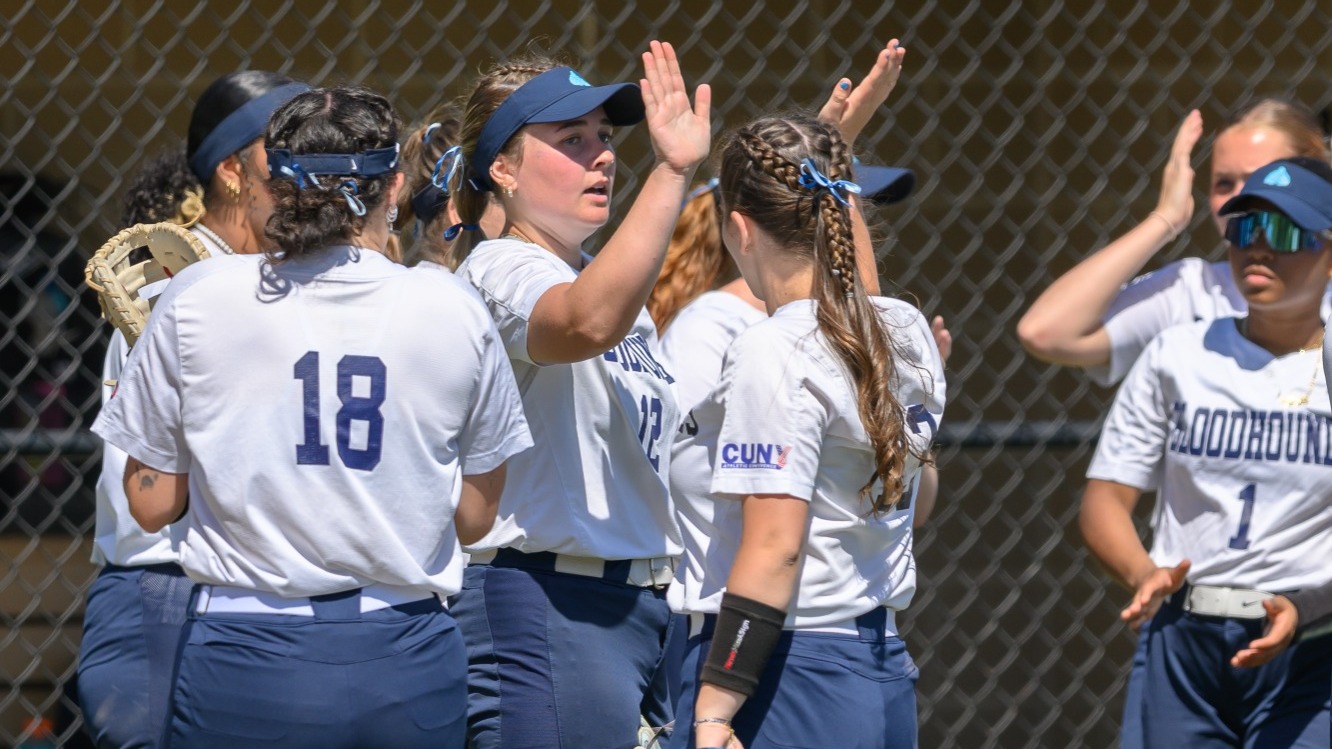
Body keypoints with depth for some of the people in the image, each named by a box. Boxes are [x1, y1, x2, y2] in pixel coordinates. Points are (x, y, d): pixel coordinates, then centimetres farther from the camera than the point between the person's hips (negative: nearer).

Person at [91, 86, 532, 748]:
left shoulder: (197, 300, -3)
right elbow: (473, 517, 7)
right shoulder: (453, 312, -1)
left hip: (245, 660, -1)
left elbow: (151, 504, 3)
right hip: (404, 663, 1)